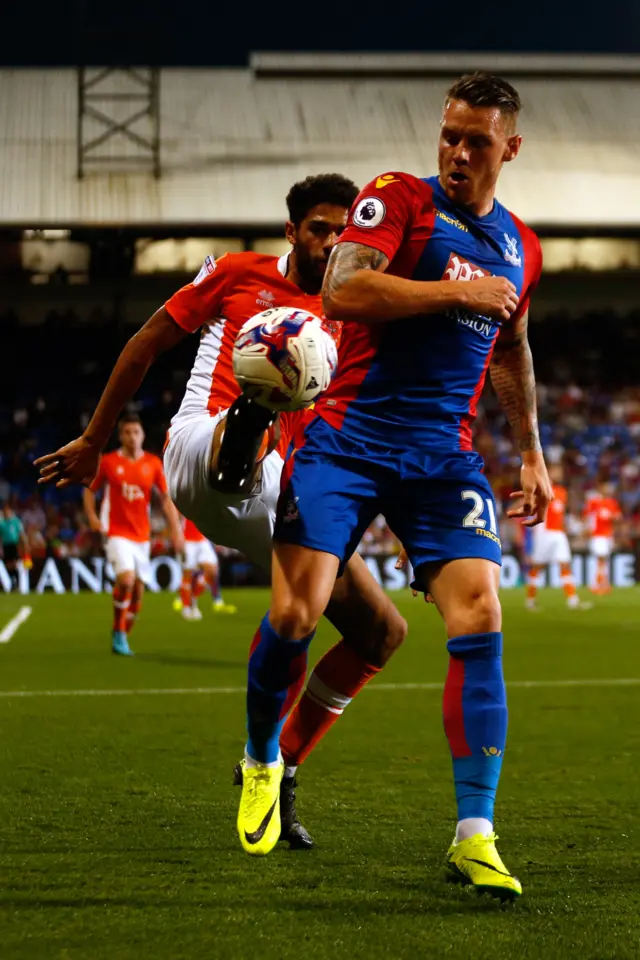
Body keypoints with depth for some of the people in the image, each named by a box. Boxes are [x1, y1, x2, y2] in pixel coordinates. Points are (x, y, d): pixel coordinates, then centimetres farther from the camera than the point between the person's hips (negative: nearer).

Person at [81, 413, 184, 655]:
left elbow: (166, 498, 5)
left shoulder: (153, 463, 2)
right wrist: (92, 517, -6)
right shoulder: (108, 462, -3)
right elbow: (89, 490, 9)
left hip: (141, 535, 4)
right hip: (117, 533, -3)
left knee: (138, 589, 6)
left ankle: (124, 637, 23)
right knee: (126, 579, -23)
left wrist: (176, 529, -4)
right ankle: (118, 633, -7)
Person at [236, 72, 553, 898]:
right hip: (347, 443, -4)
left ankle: (475, 837, -10)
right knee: (294, 614, -12)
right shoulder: (398, 199, -2)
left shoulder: (519, 248, 15)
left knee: (479, 619, -13)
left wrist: (532, 453, 29)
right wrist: (458, 291, -17)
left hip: (444, 457, 4)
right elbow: (343, 290, -19)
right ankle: (262, 762, 20)